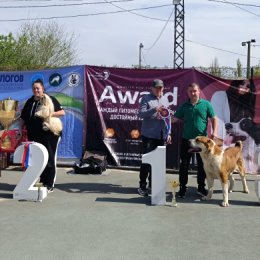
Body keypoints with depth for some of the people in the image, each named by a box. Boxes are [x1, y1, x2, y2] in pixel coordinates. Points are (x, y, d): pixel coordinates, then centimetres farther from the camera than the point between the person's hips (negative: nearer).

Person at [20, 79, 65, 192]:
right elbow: (23, 118, 19)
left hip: (50, 135, -5)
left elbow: (62, 112, -5)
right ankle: (42, 182, 20)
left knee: (49, 160, -3)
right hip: (34, 136, 5)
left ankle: (49, 184, 4)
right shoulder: (29, 102, 14)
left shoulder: (50, 100, 0)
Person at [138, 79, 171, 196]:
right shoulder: (146, 98, 0)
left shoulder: (165, 100, 16)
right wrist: (155, 109, -23)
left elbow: (168, 117, 19)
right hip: (149, 135, -5)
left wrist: (168, 133, 14)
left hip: (162, 136, 5)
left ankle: (152, 185, 17)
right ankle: (142, 186, 5)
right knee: (146, 161, -3)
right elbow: (141, 113, -11)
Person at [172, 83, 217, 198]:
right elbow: (175, 118, 3)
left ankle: (201, 187, 22)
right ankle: (182, 188, 12)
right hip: (186, 139, 1)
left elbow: (213, 119, 2)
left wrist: (214, 131, -11)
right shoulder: (184, 106, 6)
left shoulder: (206, 104, 1)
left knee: (202, 164, 8)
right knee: (184, 164, 3)